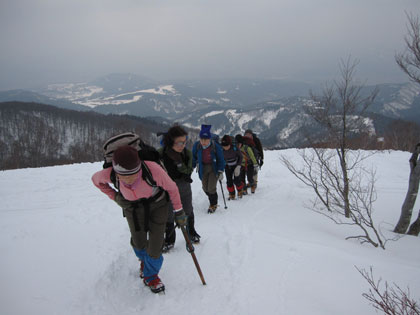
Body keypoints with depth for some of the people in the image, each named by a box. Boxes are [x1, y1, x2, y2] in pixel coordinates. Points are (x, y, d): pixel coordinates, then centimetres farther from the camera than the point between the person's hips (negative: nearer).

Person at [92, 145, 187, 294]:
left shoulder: (152, 169, -40)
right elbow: (96, 179, -3)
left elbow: (171, 188, -20)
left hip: (157, 204, -2)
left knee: (155, 244, -3)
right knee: (138, 242, 12)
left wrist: (179, 212, -9)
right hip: (133, 207, 2)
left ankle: (151, 275, 28)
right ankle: (144, 260, 50)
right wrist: (115, 196, -7)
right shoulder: (110, 174, -31)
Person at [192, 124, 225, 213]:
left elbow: (220, 159, -10)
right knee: (205, 188, 9)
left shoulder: (215, 146, -21)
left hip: (214, 168, -3)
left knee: (211, 188, -7)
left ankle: (213, 205, 14)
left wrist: (220, 171, -11)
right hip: (203, 168, 4)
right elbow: (193, 157, 3)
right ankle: (212, 200, 35)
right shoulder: (197, 145, -14)